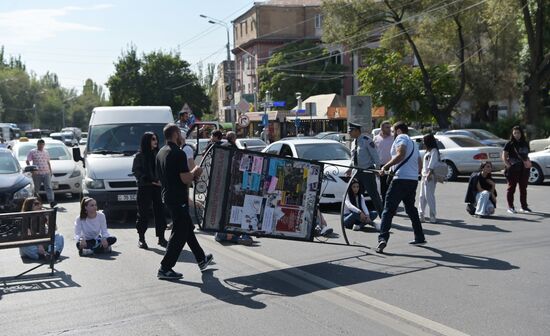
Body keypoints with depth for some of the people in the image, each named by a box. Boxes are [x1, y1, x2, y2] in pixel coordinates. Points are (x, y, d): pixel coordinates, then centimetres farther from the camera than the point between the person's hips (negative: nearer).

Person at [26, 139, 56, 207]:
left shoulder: (46, 152, 16)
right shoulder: (32, 152, 2)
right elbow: (27, 161, 1)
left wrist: (50, 171, 18)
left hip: (46, 173, 3)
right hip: (37, 174, -3)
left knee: (49, 187, -9)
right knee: (36, 189, 6)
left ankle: (51, 201, -19)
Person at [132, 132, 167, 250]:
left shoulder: (158, 154, 9)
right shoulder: (140, 156, -4)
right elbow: (137, 173, -8)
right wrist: (153, 181, -16)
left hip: (158, 187, 4)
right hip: (144, 188, -4)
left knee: (160, 211, 3)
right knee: (143, 213, 3)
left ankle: (161, 237, 11)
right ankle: (141, 239, 13)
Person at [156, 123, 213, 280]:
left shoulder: (161, 153, 11)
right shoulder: (178, 153, -18)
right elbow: (186, 179, -23)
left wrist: (192, 174, 16)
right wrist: (195, 171, -2)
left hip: (167, 196, 10)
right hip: (178, 199, -10)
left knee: (188, 228, 20)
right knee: (179, 234, -2)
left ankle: (201, 259, 32)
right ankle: (165, 269, 1)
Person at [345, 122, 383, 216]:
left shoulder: (366, 140, -12)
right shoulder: (354, 142, 12)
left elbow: (375, 155, -13)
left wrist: (378, 168, -17)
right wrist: (350, 169, 14)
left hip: (368, 171, -8)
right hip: (358, 172, 8)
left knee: (373, 194, -6)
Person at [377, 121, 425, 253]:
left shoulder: (401, 138, -2)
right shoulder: (413, 143, 25)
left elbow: (401, 155, -21)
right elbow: (419, 164, 28)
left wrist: (386, 166, -20)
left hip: (401, 179, -9)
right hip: (413, 180, 9)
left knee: (388, 209, -12)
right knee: (411, 208, 22)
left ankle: (383, 239, -23)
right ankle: (419, 237, 26)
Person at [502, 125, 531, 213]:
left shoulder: (525, 144, 12)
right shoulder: (509, 144, -3)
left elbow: (526, 156, 21)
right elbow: (504, 157, -5)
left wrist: (528, 162, 2)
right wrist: (509, 166, -16)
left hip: (523, 169, 5)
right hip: (512, 169, -5)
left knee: (523, 188, 12)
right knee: (511, 188, -1)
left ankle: (524, 206, 21)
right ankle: (510, 207, 4)